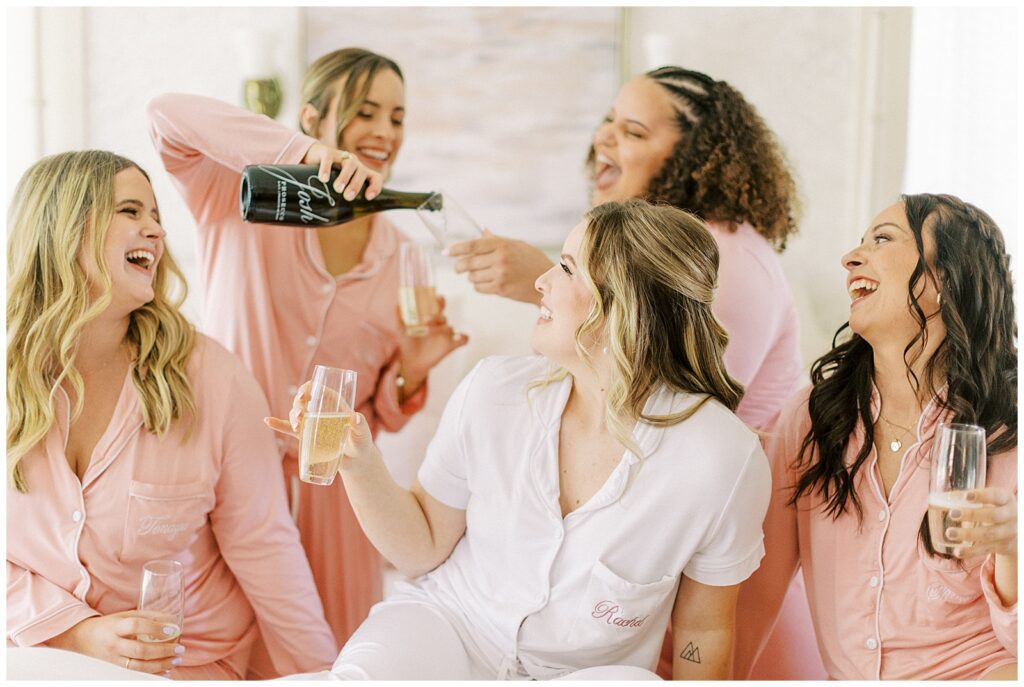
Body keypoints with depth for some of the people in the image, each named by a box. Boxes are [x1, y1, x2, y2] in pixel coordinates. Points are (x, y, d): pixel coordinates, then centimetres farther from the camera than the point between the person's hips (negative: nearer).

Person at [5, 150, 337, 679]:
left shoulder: (211, 379, -8)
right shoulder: (15, 378, -4)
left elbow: (263, 550, -4)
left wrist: (319, 674, -4)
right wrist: (80, 634, -15)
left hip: (185, 666, -1)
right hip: (35, 657, 1)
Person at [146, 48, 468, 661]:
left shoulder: (401, 256, 8)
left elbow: (384, 414, 13)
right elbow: (168, 115, -21)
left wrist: (410, 375, -10)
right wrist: (302, 152, -28)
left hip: (332, 491, 3)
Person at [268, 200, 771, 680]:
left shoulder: (723, 458, -17)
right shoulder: (492, 391, -9)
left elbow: (703, 628, -2)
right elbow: (424, 548, 2)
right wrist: (358, 460, -13)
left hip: (588, 669, 1)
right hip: (444, 625, -1)